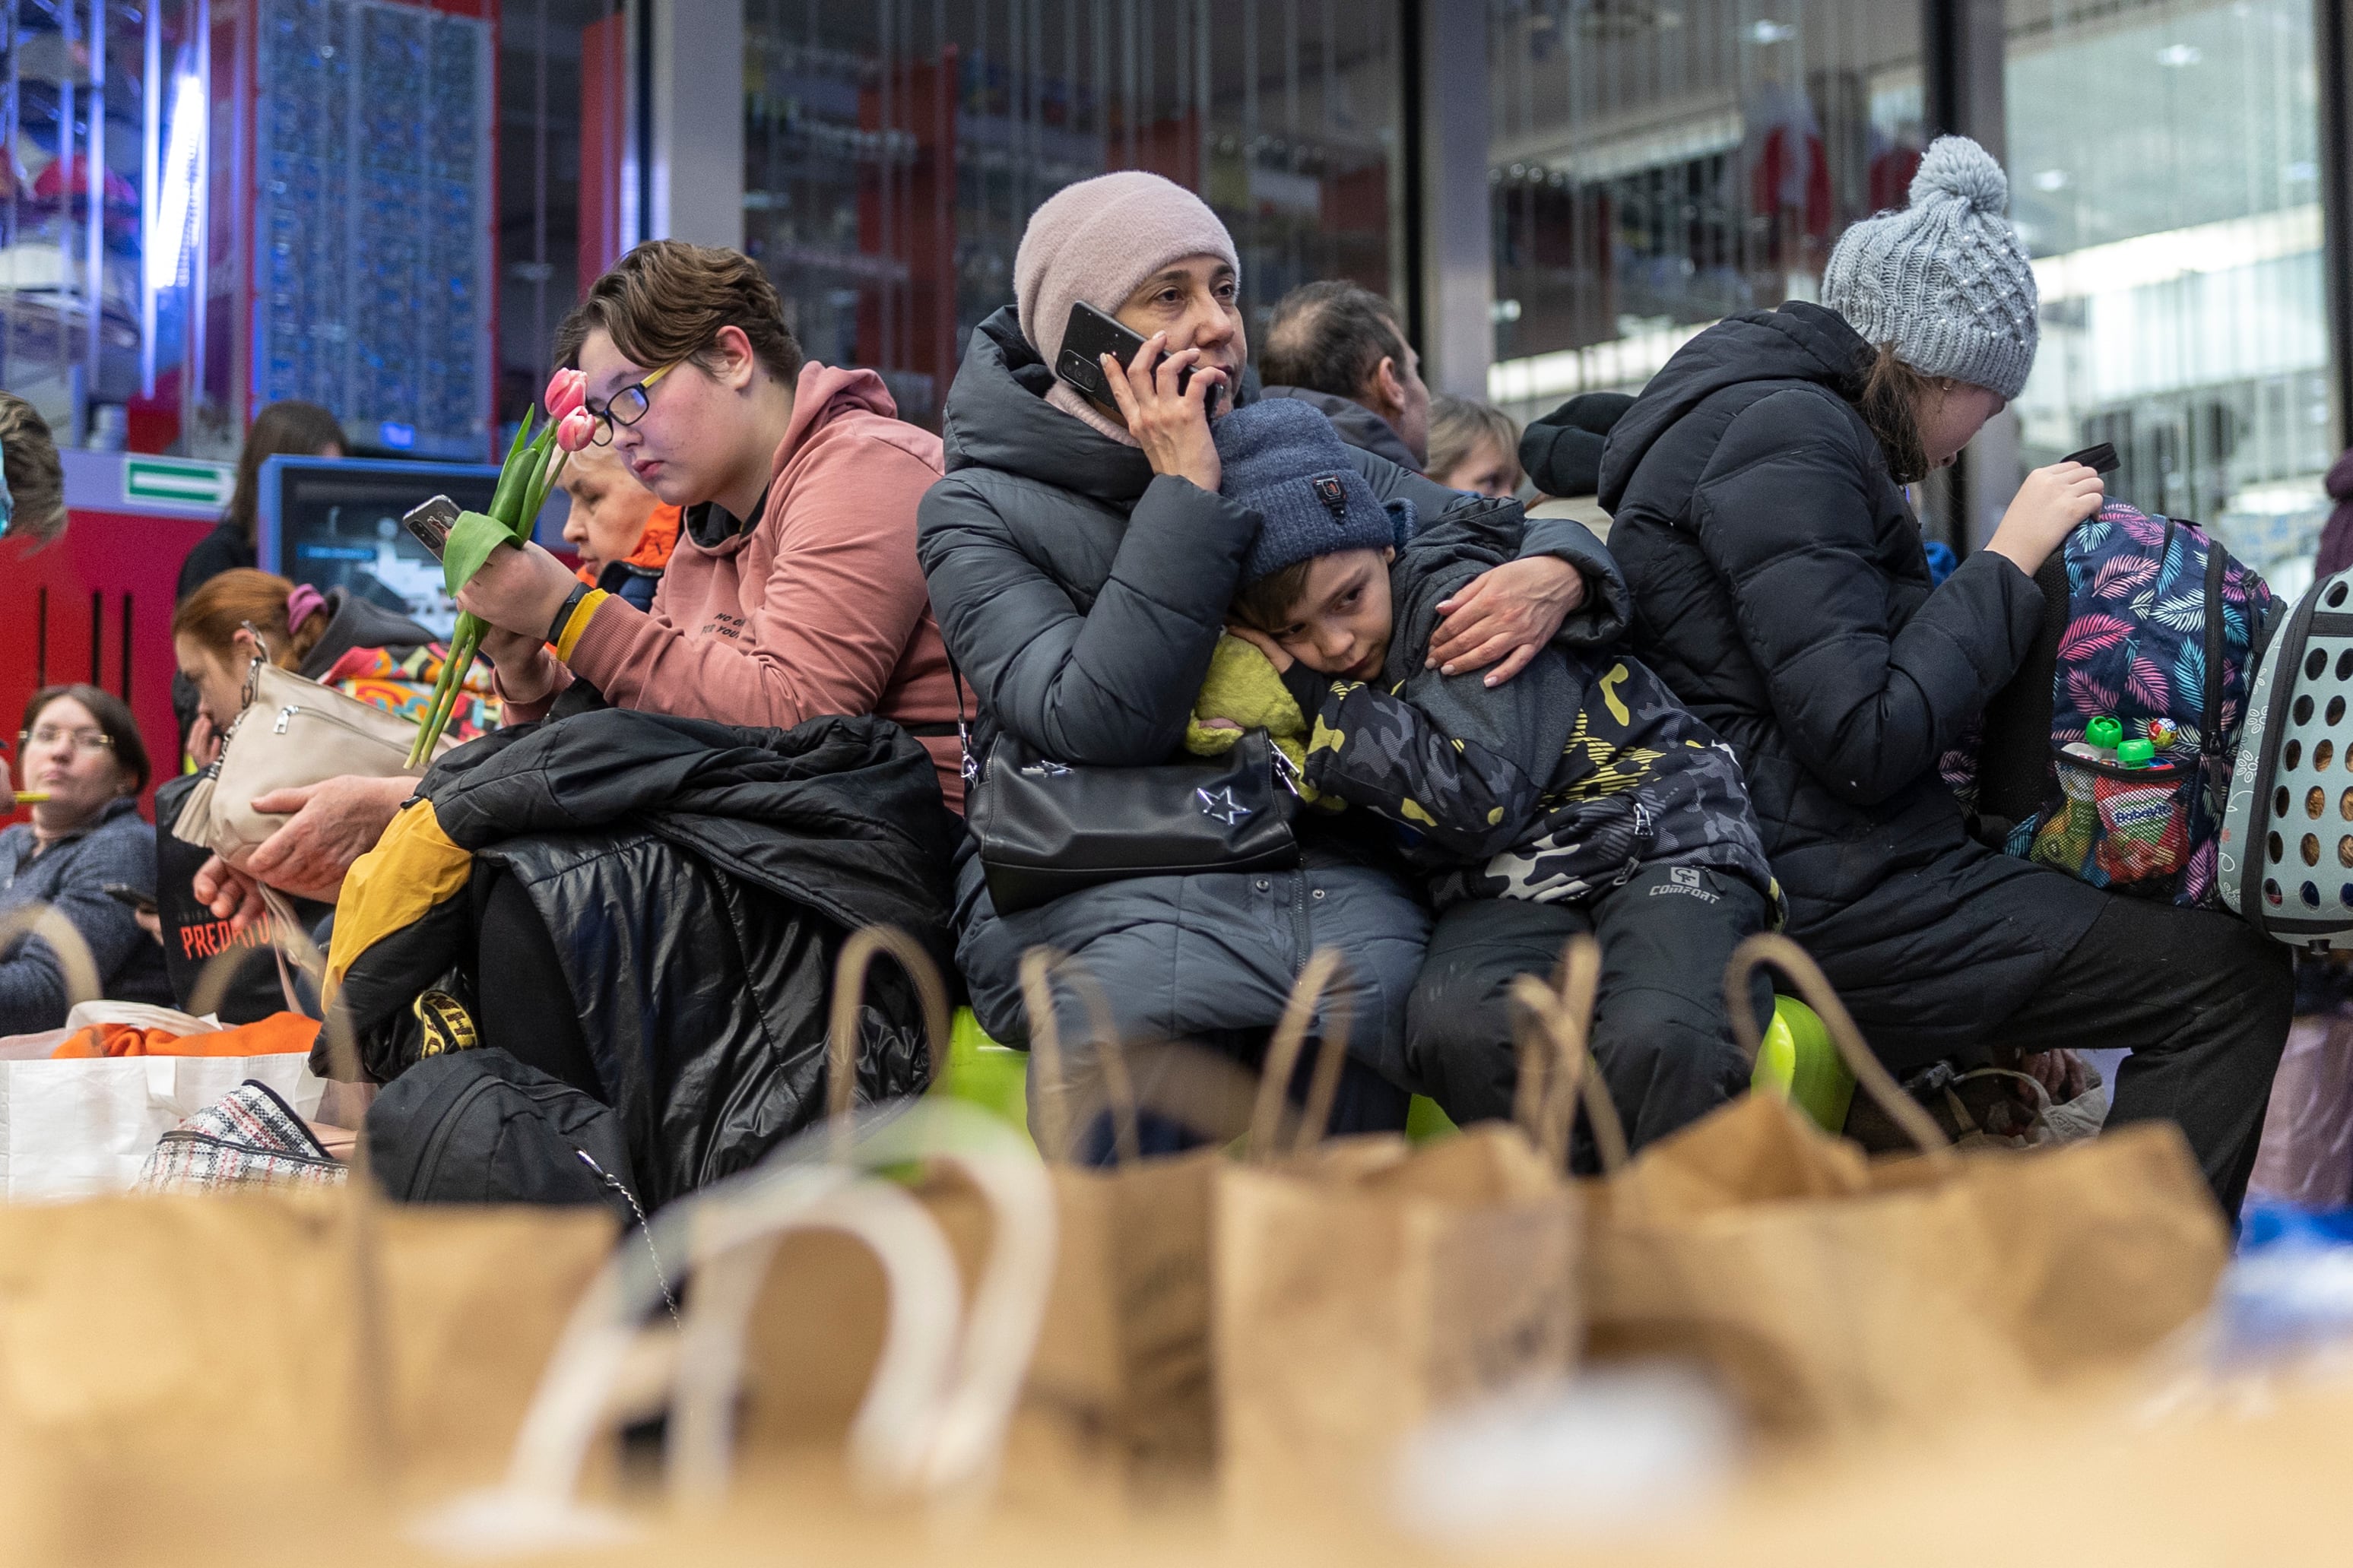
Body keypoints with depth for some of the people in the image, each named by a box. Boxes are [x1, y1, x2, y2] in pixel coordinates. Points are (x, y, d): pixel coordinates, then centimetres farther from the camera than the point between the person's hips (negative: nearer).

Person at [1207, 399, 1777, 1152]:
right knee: (1452, 1028, -33)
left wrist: (1318, 694, -14)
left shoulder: (1456, 591, -9)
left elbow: (1480, 799, -21)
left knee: (1656, 1042, -37)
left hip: (1658, 836, -4)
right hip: (1509, 885, 5)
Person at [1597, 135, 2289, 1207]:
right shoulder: (1787, 437, -14)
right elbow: (1865, 739, -23)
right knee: (2232, 981, -10)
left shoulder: (1742, 415, 19)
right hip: (1831, 900, -11)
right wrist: (2008, 562, -11)